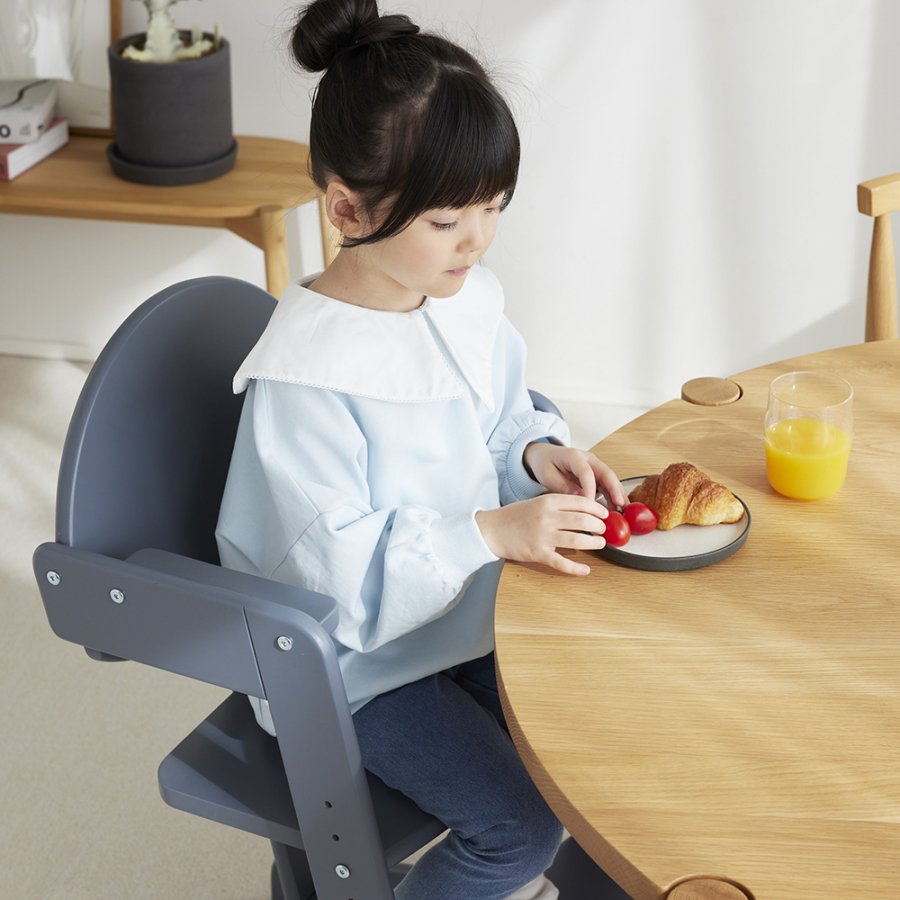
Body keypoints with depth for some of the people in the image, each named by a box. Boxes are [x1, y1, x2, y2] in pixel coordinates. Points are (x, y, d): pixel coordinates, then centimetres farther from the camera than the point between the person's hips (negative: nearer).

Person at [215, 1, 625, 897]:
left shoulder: (469, 296, -4)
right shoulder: (305, 370, -28)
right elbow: (335, 563, -27)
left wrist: (537, 453, -9)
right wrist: (492, 532, -32)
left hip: (465, 605, 8)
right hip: (355, 660, -7)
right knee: (521, 822, -15)